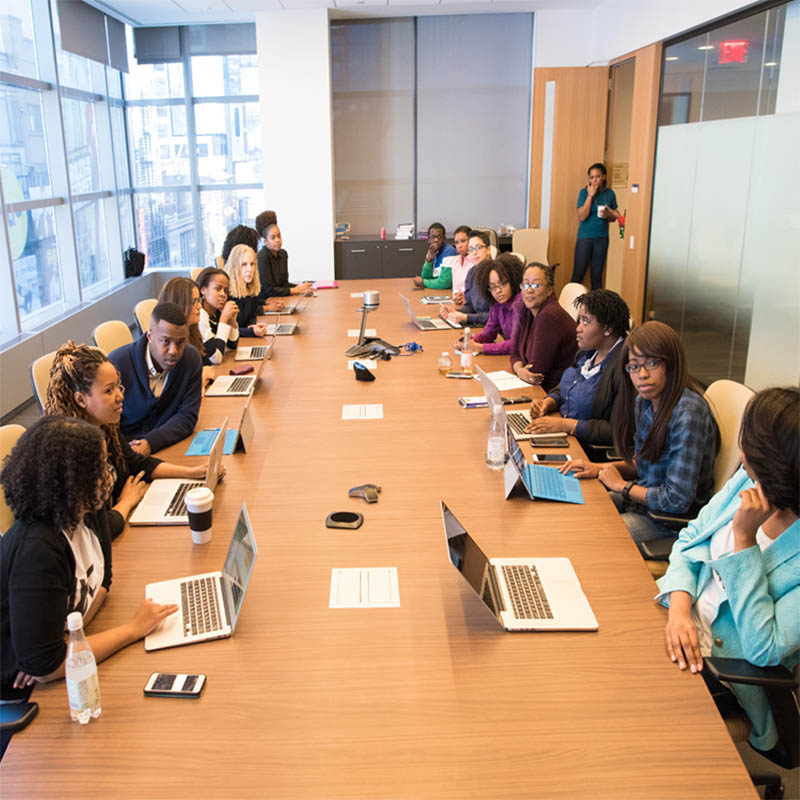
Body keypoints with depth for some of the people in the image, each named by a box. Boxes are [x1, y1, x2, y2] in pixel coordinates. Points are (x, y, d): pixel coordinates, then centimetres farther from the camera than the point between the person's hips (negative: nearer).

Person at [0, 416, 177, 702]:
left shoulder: (85, 513, -9)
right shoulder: (38, 552, -34)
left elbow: (101, 578, 7)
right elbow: (43, 667, -32)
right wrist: (133, 628, -25)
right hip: (24, 691, -7)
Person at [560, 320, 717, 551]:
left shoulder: (688, 413, -26)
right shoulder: (644, 401, 1)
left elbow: (677, 500, -27)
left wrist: (622, 485, -13)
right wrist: (601, 468, 0)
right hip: (642, 499, 8)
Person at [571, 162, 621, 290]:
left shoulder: (610, 193, 4)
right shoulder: (584, 192, -5)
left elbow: (615, 215, 14)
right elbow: (582, 217, -14)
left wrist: (607, 215, -9)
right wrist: (590, 195, -17)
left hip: (602, 238, 3)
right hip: (585, 237, -3)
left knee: (597, 275, 8)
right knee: (578, 274, -4)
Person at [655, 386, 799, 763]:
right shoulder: (751, 479, -7)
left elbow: (764, 650, -28)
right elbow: (690, 539, 4)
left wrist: (744, 538, -30)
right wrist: (679, 606, -15)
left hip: (720, 665, -6)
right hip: (682, 618, 6)